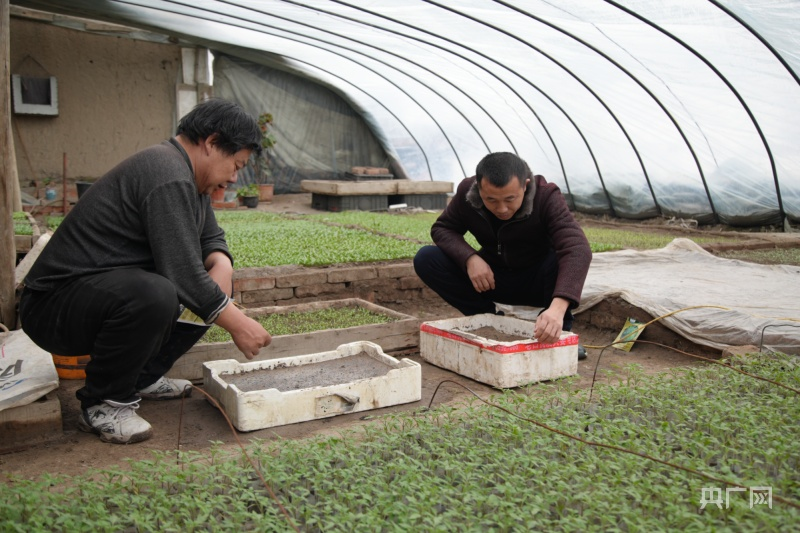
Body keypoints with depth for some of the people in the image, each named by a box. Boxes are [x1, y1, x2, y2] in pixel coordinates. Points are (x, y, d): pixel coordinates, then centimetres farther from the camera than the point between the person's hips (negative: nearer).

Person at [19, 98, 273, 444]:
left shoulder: (185, 174, 9)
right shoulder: (169, 179, -24)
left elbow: (210, 237, 18)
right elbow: (184, 275, -27)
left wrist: (221, 265, -5)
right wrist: (237, 324, -17)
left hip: (115, 288, 10)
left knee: (213, 293, 6)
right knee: (154, 295, -38)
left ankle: (141, 378, 13)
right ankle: (103, 404, -14)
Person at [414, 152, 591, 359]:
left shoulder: (547, 197, -29)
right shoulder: (467, 191, -18)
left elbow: (577, 249, -42)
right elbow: (442, 228, -4)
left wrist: (557, 308, -58)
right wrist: (469, 258, -26)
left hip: (538, 281, -3)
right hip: (490, 280, 3)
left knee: (562, 260, -37)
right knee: (426, 259, -18)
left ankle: (560, 330, -9)